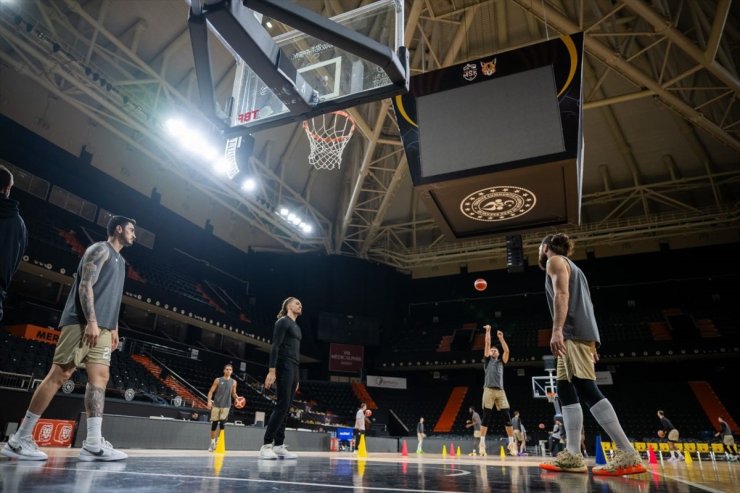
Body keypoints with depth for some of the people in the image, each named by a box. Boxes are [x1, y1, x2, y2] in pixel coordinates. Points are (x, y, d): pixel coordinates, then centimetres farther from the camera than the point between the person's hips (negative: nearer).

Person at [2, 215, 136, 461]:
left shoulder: (119, 260, 25)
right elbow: (85, 286, -13)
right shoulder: (100, 249, -2)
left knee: (100, 377, -3)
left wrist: (114, 328, 20)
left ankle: (93, 444, -7)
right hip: (82, 323, -9)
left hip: (102, 328, 9)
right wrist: (91, 321, -22)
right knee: (59, 375, -7)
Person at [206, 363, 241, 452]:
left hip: (226, 406, 0)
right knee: (214, 424, 4)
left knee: (222, 424, -10)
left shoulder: (233, 382, 6)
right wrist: (209, 401, -13)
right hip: (216, 404, 0)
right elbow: (211, 391, 1)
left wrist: (237, 398, -8)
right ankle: (212, 443, 17)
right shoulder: (218, 380, 2)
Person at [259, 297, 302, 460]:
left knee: (286, 408, 6)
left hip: (294, 369, 9)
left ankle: (279, 445, 8)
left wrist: (297, 378, 21)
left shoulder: (297, 327, 23)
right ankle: (266, 445, -10)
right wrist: (272, 370, -22)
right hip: (284, 367, -9)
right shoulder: (283, 322, -3)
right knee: (282, 405, -13)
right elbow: (275, 347, -13)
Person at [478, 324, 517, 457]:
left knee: (507, 417, -2)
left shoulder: (501, 361, 21)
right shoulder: (487, 360, 14)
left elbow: (507, 350, 7)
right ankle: (482, 443, -3)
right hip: (489, 390, -3)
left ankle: (511, 443, 4)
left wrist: (501, 338, 8)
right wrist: (488, 331, 10)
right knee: (486, 417, -5)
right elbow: (487, 344, 7)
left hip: (500, 391, 3)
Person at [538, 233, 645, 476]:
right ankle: (573, 455, 3)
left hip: (573, 333, -10)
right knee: (566, 390, 7)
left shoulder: (555, 261, 3)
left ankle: (628, 455, -18)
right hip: (581, 334, 10)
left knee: (587, 390, -15)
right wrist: (590, 345, 21)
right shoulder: (570, 266, 29)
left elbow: (562, 294, -14)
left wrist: (557, 330, -24)